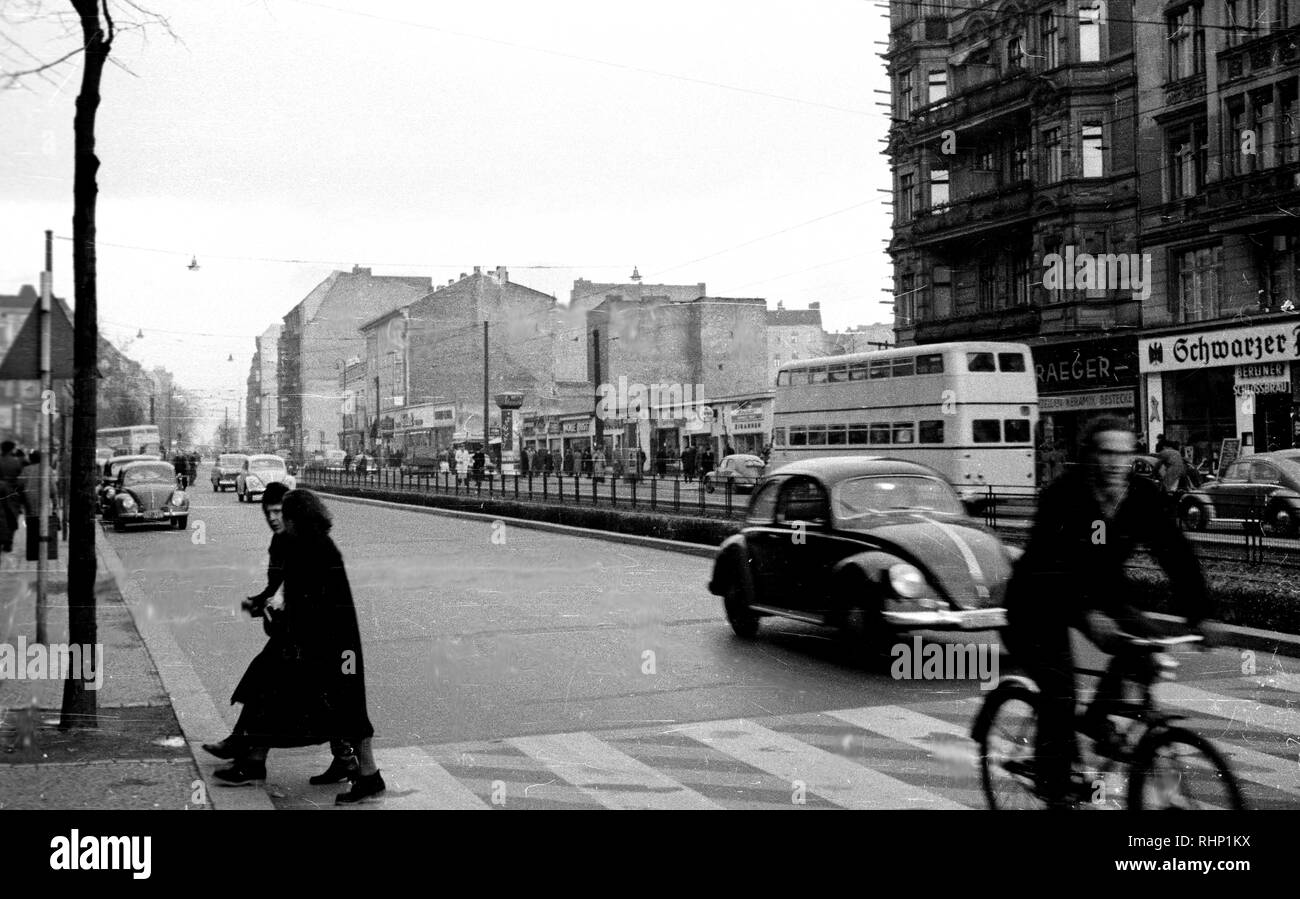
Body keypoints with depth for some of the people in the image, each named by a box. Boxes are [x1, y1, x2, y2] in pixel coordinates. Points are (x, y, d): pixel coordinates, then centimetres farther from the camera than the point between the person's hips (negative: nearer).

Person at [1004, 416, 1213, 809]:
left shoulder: (1142, 496, -13)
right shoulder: (1062, 495, -27)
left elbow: (1175, 552, -16)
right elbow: (1056, 563, -39)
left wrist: (1198, 614, -27)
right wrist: (1087, 613, -53)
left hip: (1101, 591, 5)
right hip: (1043, 598, -5)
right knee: (1059, 692, -15)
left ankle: (1098, 716, 5)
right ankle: (1057, 791, 1)